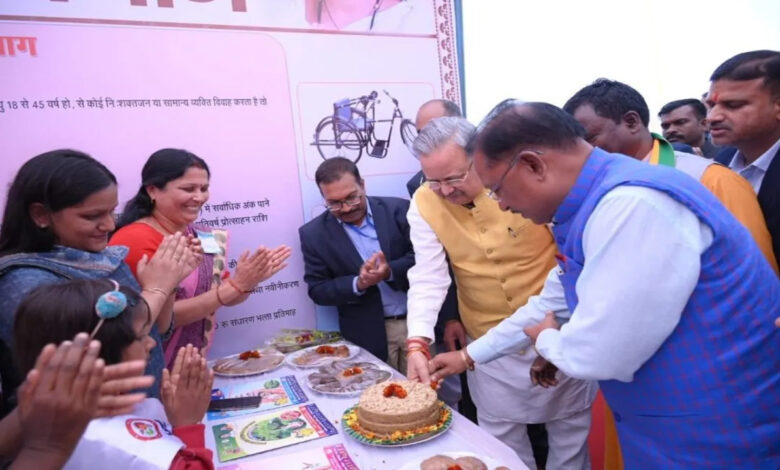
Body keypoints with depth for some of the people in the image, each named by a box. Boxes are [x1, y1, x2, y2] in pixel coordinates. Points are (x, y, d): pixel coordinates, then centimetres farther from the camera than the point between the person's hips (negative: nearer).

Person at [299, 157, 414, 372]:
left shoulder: (398, 210, -4)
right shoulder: (314, 233, -5)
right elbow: (317, 290, -4)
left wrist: (390, 272, -24)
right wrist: (358, 284, -21)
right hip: (368, 336, -1)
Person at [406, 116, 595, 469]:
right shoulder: (424, 203, -12)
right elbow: (427, 276, -14)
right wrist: (418, 343, -25)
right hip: (489, 344, 2)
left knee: (570, 424, 19)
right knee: (502, 438, 13)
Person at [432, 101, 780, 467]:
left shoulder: (633, 206, -28)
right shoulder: (587, 209, 2)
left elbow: (598, 355, -28)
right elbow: (551, 300, 14)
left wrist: (545, 339, -5)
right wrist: (470, 355, 19)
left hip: (719, 440, -8)